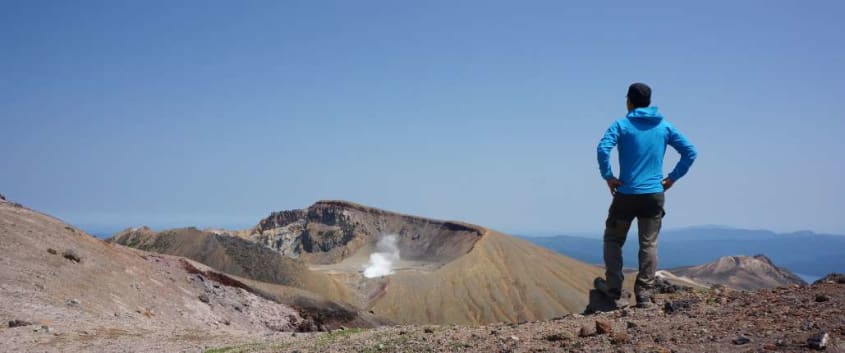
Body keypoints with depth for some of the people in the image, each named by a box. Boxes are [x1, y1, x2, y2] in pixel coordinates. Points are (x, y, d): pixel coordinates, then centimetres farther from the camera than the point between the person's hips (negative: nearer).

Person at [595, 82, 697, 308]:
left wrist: (608, 176, -10)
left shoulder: (622, 125, -4)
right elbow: (690, 152, 5)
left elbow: (603, 149, -20)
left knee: (613, 240, 13)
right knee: (649, 245, 7)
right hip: (655, 195, 3)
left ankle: (614, 289, 9)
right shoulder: (664, 127, 7)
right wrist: (673, 177, 6)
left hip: (626, 195, -3)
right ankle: (644, 296, 6)